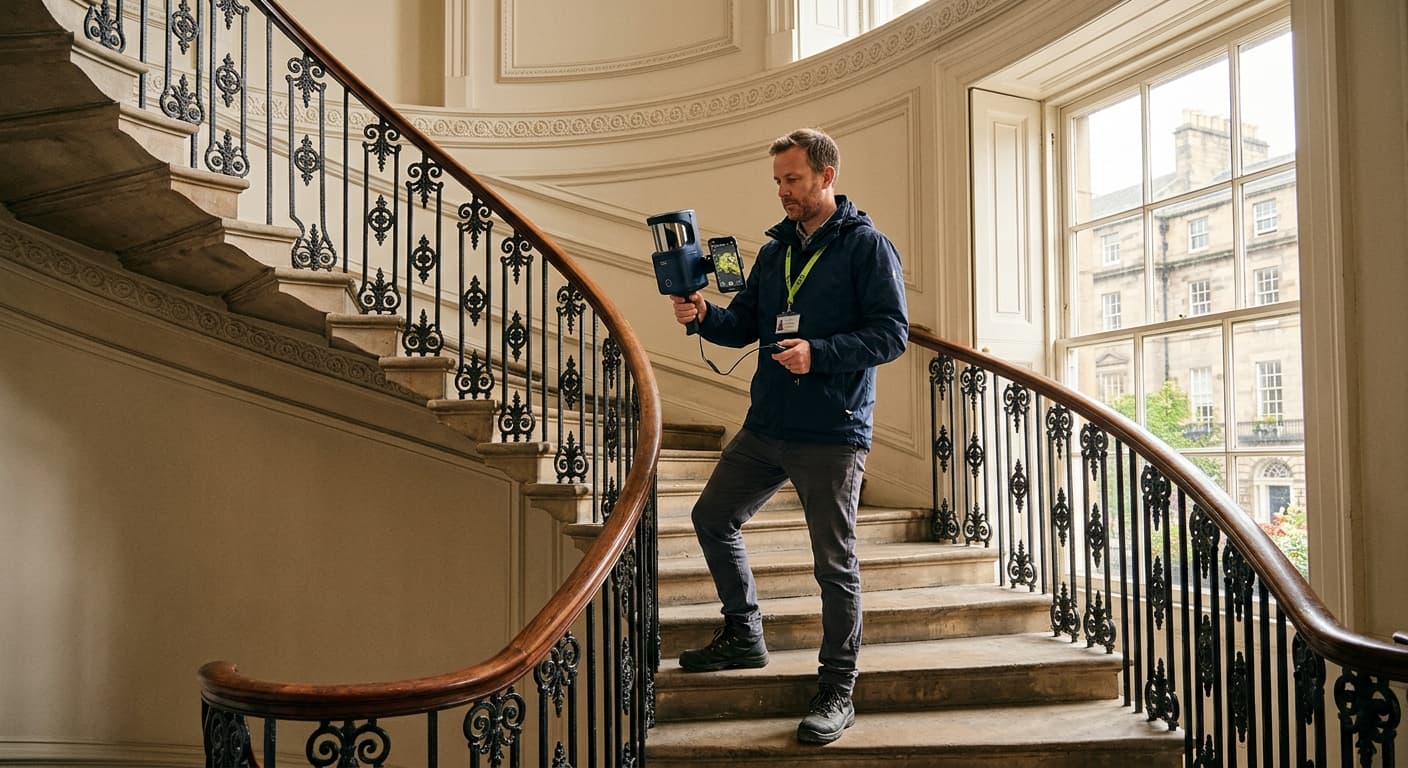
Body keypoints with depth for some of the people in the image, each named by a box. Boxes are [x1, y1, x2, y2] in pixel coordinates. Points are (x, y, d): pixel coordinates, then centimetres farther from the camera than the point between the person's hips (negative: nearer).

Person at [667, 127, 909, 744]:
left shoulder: (866, 246, -7)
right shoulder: (776, 249, 14)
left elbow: (891, 333, -13)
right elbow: (745, 324, 14)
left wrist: (817, 354, -23)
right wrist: (705, 316, -6)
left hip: (833, 434, -7)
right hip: (766, 426, 8)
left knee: (835, 563, -1)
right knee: (712, 517, 15)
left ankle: (837, 693, 12)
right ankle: (743, 636, 32)